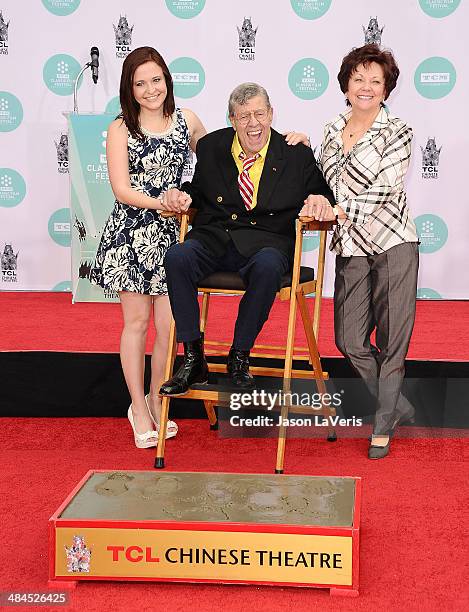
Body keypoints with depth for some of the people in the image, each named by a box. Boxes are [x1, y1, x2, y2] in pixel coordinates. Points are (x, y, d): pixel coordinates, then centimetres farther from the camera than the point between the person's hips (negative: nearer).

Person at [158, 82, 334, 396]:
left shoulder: (297, 155, 6)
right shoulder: (210, 147, 13)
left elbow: (323, 193, 13)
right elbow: (196, 189, 25)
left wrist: (317, 200, -11)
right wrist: (179, 193, 2)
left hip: (266, 243, -2)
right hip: (213, 238, 2)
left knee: (267, 266, -39)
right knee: (176, 257, -30)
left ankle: (239, 357, -17)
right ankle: (194, 360, -21)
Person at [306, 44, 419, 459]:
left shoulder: (397, 132, -2)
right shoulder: (332, 131, 13)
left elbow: (385, 192, -12)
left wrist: (340, 209, -21)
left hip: (392, 243, -4)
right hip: (351, 249, 5)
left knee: (392, 339, 1)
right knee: (350, 341, 0)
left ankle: (384, 424, 18)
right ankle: (401, 407, 22)